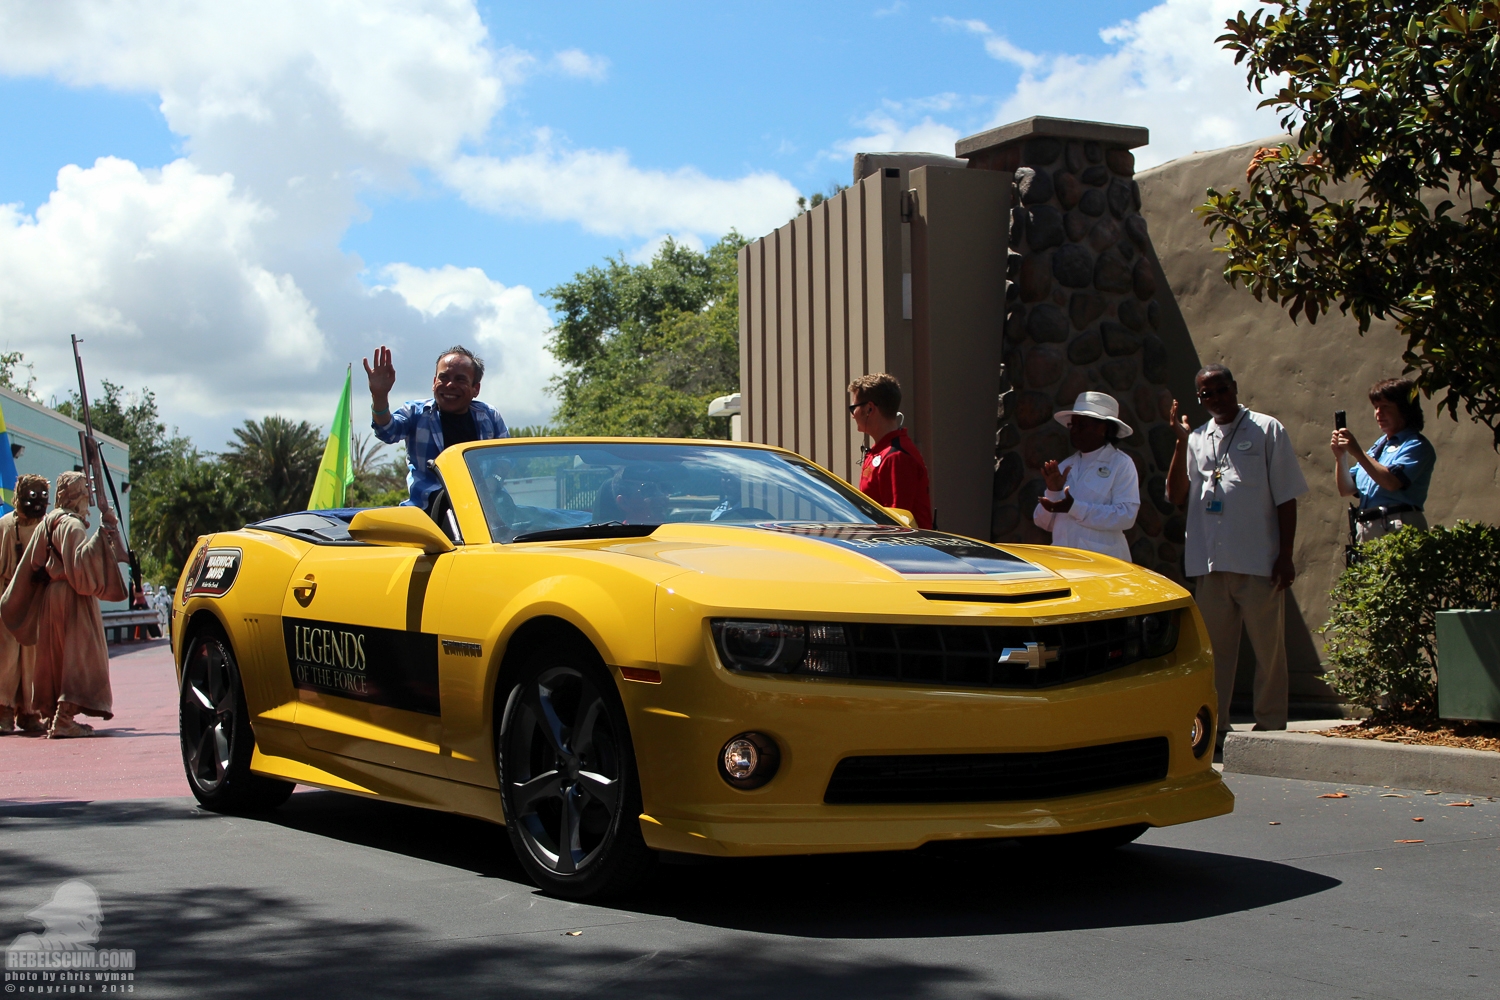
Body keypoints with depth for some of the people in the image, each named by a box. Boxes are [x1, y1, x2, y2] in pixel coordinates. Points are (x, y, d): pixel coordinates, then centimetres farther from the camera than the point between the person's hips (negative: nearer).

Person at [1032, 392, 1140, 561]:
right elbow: (1044, 523, 12)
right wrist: (1053, 492, -6)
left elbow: (1126, 516, -13)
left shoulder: (1121, 464, 0)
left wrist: (1074, 508, -16)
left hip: (1103, 561, -4)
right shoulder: (1065, 466, 12)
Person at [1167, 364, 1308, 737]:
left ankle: (1270, 725, 9)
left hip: (1259, 565, -4)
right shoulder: (1198, 438, 15)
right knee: (1214, 648, 8)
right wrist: (1181, 442, -2)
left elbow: (1286, 498, 0)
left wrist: (1285, 556, -7)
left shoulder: (1267, 430, 3)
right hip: (1211, 564, 4)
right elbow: (1177, 495, 7)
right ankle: (1214, 726, 15)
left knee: (1268, 647, 1)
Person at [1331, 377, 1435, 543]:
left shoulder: (1416, 446, -1)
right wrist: (1339, 456, 2)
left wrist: (1357, 453, -18)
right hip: (1365, 529, 7)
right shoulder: (1378, 446, 22)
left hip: (1398, 529, -7)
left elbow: (1392, 482, -19)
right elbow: (1347, 489, 18)